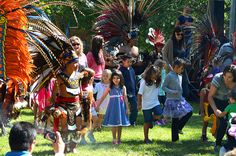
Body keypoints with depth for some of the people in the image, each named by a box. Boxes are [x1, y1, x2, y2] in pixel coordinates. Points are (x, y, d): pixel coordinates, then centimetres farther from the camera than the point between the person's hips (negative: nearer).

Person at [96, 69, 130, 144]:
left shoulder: (123, 88, 2)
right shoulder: (109, 88, -2)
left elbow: (125, 98, 4)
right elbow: (102, 97, 0)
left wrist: (127, 108, 2)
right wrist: (97, 105, -5)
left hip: (121, 107, 1)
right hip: (113, 107, -1)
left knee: (120, 124, 7)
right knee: (113, 124, 1)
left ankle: (119, 139, 16)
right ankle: (114, 139, 10)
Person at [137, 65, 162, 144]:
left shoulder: (157, 81, 0)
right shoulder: (144, 82, -12)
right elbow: (140, 94, -9)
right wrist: (139, 104, -7)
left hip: (155, 103, 4)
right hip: (146, 105, -4)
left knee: (159, 115, -23)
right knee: (147, 122, 2)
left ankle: (151, 120, 11)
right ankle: (146, 138, 15)